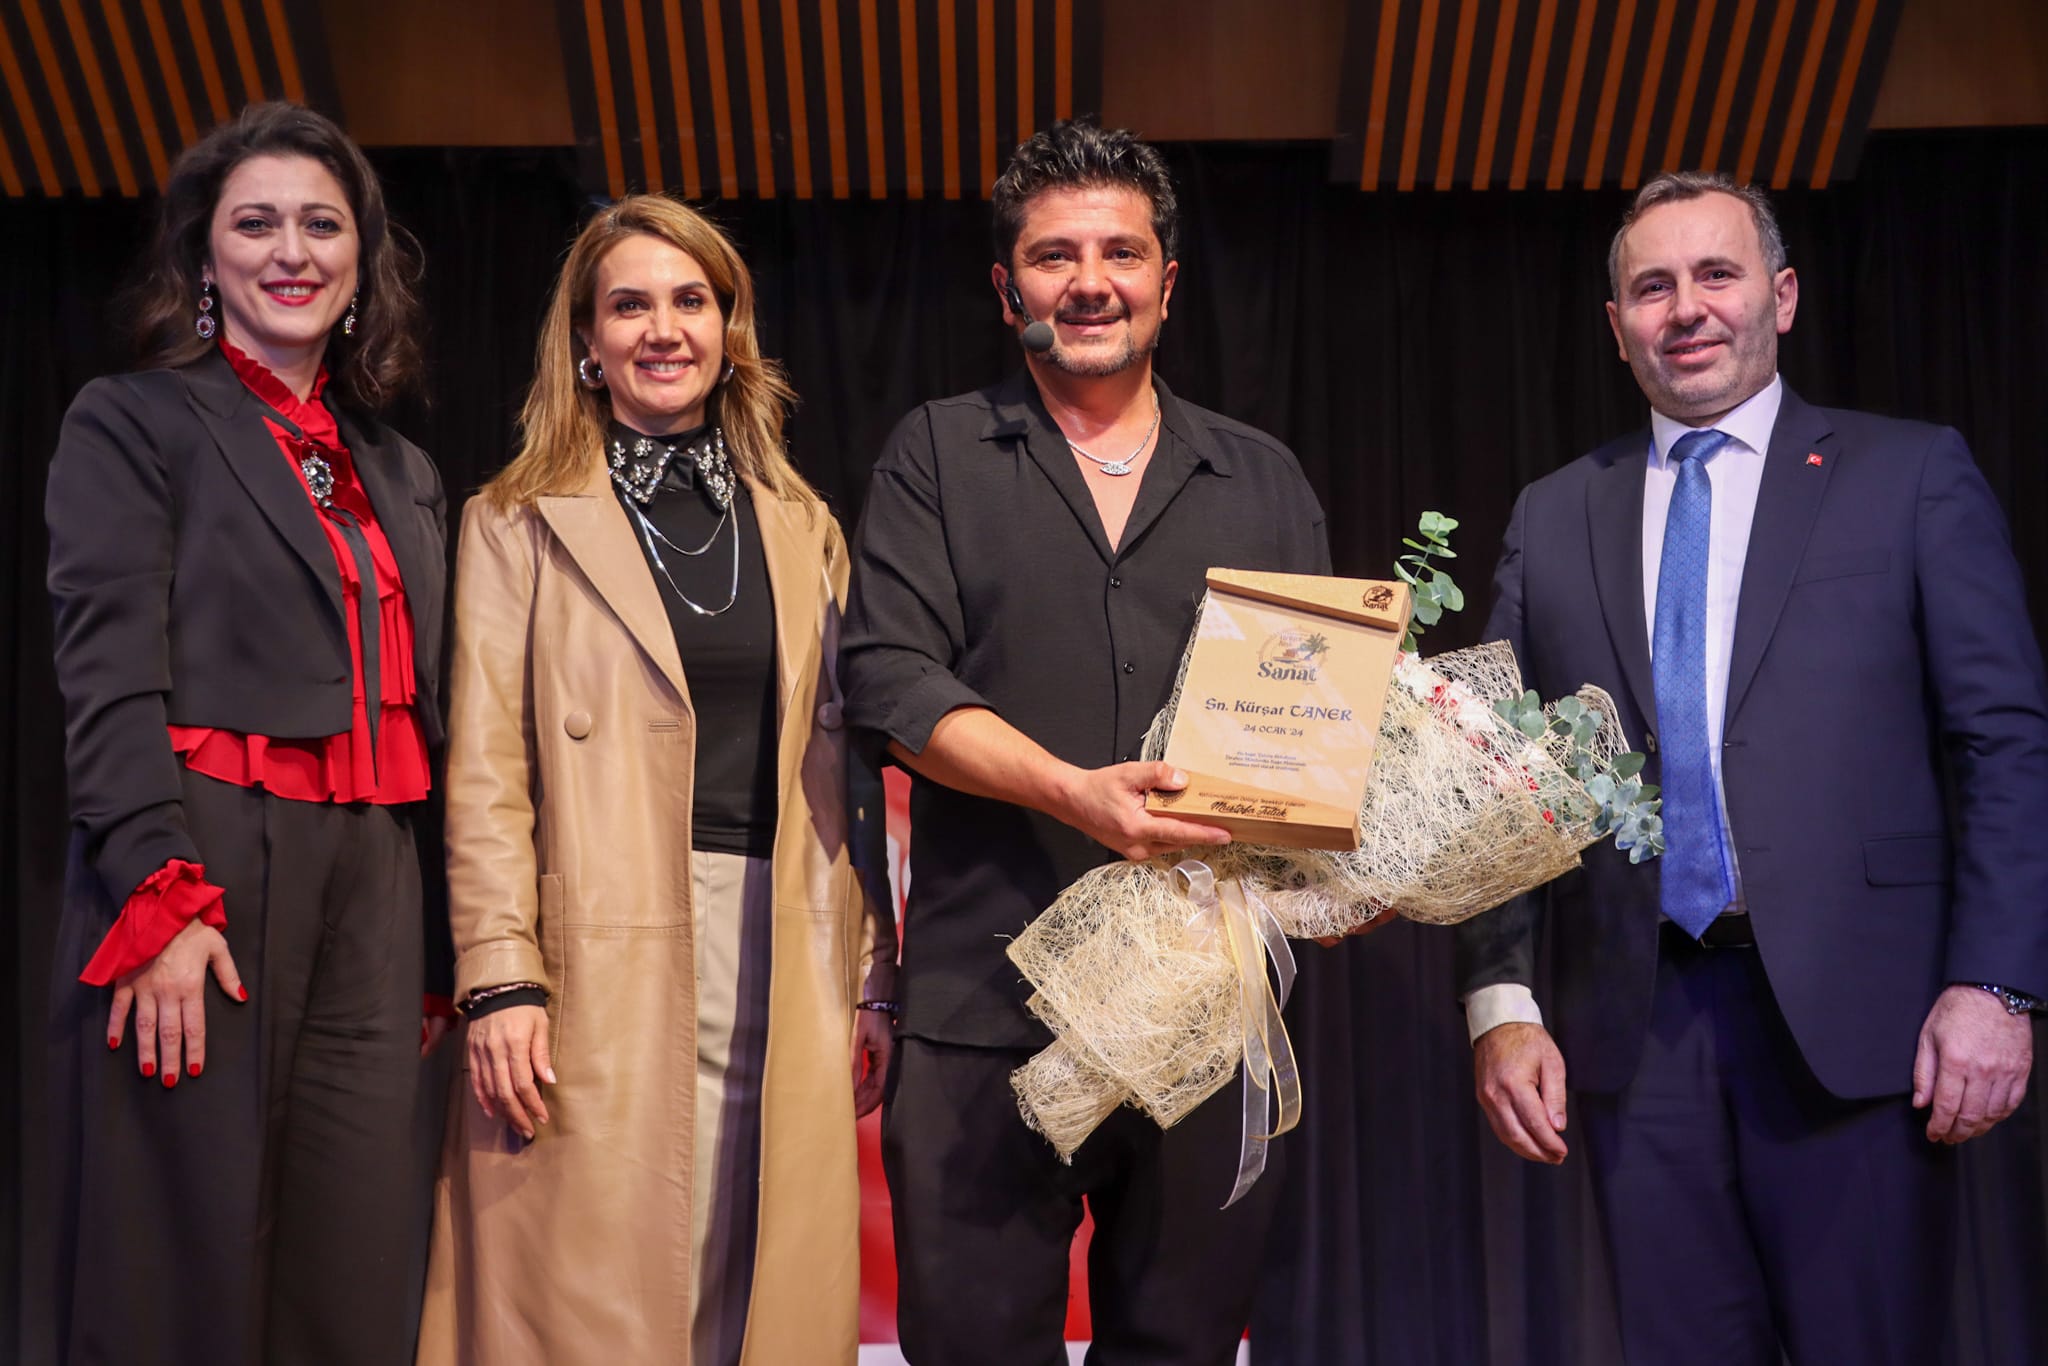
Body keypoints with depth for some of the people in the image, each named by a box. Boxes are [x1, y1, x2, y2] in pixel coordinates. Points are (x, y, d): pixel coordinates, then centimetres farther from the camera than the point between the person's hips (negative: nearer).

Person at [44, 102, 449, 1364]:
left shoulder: (402, 473, 20)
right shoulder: (133, 422, 4)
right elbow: (109, 678, -7)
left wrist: (432, 950, 14)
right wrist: (161, 901, -18)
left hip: (373, 884, 5)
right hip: (203, 872, -5)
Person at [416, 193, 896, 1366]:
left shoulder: (801, 527, 15)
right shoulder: (521, 524, 6)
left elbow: (839, 763, 13)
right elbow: (486, 768, -1)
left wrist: (872, 982, 9)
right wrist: (501, 979, -11)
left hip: (781, 958, 3)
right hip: (602, 961, -3)